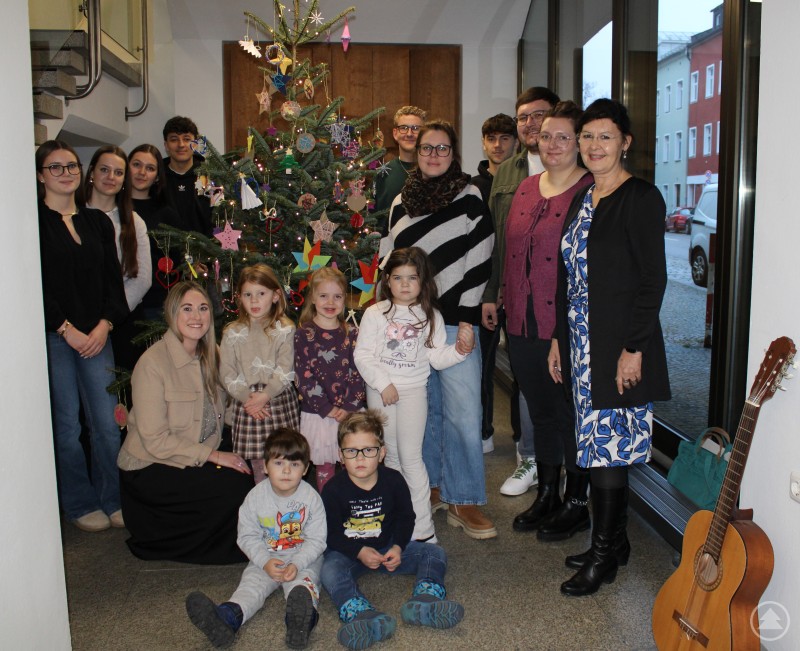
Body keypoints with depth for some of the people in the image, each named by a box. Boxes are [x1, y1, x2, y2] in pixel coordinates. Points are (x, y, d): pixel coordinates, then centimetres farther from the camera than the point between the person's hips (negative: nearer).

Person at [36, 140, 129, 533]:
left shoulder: (98, 222, 13)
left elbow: (114, 280, 10)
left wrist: (104, 326, -3)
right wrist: (67, 329, -11)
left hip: (96, 335, 4)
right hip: (53, 336, -4)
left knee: (107, 422, 2)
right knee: (66, 424, 3)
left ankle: (113, 501, 17)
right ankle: (81, 505, 18)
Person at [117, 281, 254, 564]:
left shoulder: (209, 356, 4)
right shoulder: (153, 363, -19)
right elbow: (155, 440, -21)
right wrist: (212, 455, -21)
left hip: (193, 461, 7)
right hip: (149, 469, -7)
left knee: (245, 475, -14)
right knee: (235, 486, -21)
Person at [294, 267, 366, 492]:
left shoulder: (351, 333, 5)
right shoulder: (304, 334, -3)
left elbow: (358, 372, 2)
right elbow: (305, 376, -8)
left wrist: (348, 406, -10)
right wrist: (328, 409, -13)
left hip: (352, 411, 2)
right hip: (319, 413, -2)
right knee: (325, 467, 7)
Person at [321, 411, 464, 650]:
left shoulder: (393, 480, -6)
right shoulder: (333, 489, -13)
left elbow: (405, 518, 4)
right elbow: (330, 533, -10)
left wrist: (397, 547, -14)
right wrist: (359, 552, -24)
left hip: (388, 548, 3)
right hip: (348, 551, -2)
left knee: (435, 553, -14)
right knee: (329, 570, -35)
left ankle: (423, 602, -40)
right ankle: (364, 615, -57)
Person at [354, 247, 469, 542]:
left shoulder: (430, 316, 2)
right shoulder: (375, 314, -1)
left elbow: (437, 358, 1)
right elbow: (362, 355, -5)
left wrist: (459, 350, -16)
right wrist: (383, 384, -12)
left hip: (413, 391, -1)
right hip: (380, 391, 1)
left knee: (411, 457, -4)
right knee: (390, 456, 12)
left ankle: (423, 527, 3)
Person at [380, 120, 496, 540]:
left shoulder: (469, 198, -1)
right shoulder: (402, 202, 12)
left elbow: (479, 262, -6)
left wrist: (467, 320, -12)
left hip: (453, 321, -4)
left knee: (462, 413, -3)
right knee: (423, 408, 12)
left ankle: (464, 500, 9)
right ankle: (431, 485, 28)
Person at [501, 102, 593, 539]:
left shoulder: (591, 191, -9)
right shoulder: (526, 188, 13)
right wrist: (507, 301, 13)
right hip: (522, 323, 7)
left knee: (570, 413, 6)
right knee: (540, 411, 17)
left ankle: (576, 503, 23)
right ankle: (546, 495, 33)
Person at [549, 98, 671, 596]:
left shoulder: (641, 198, -10)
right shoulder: (583, 199, 14)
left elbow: (653, 278, -14)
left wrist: (634, 349, -18)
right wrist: (559, 339, 14)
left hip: (619, 343, -8)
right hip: (582, 342, 8)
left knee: (608, 443, -2)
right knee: (602, 444, 14)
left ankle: (604, 555, 12)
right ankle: (616, 541, 28)